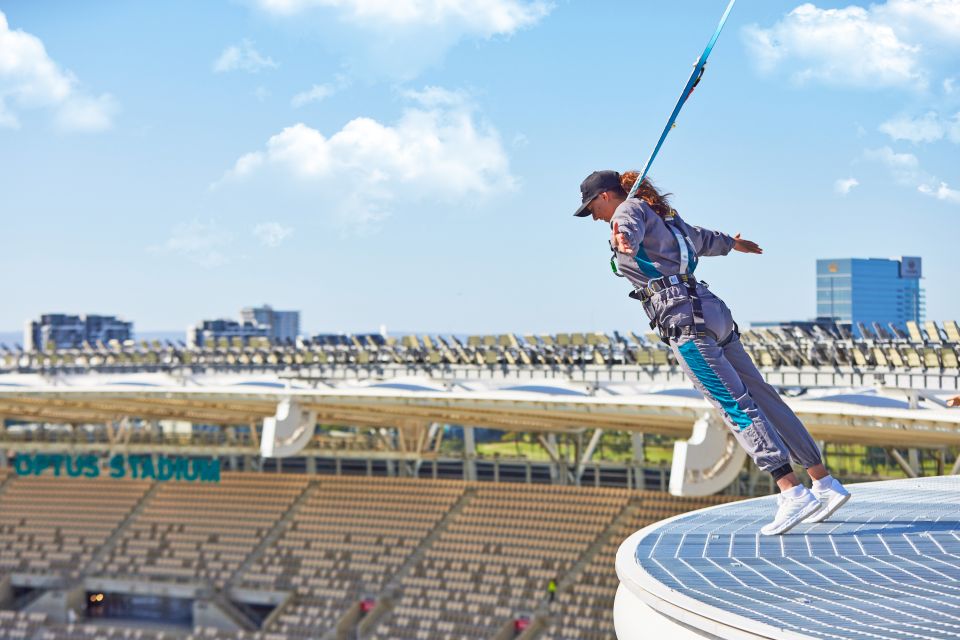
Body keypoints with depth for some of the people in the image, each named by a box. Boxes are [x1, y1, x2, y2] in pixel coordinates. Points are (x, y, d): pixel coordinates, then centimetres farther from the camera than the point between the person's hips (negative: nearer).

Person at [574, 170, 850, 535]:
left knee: (734, 405, -16)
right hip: (711, 310, 9)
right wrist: (731, 243, 67)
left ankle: (792, 494, -25)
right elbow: (702, 239, 46)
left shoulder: (630, 209, 4)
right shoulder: (662, 217, 28)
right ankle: (826, 485, 8)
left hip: (683, 317, -9)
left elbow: (630, 229, -23)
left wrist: (623, 241, -46)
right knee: (761, 397, 8)